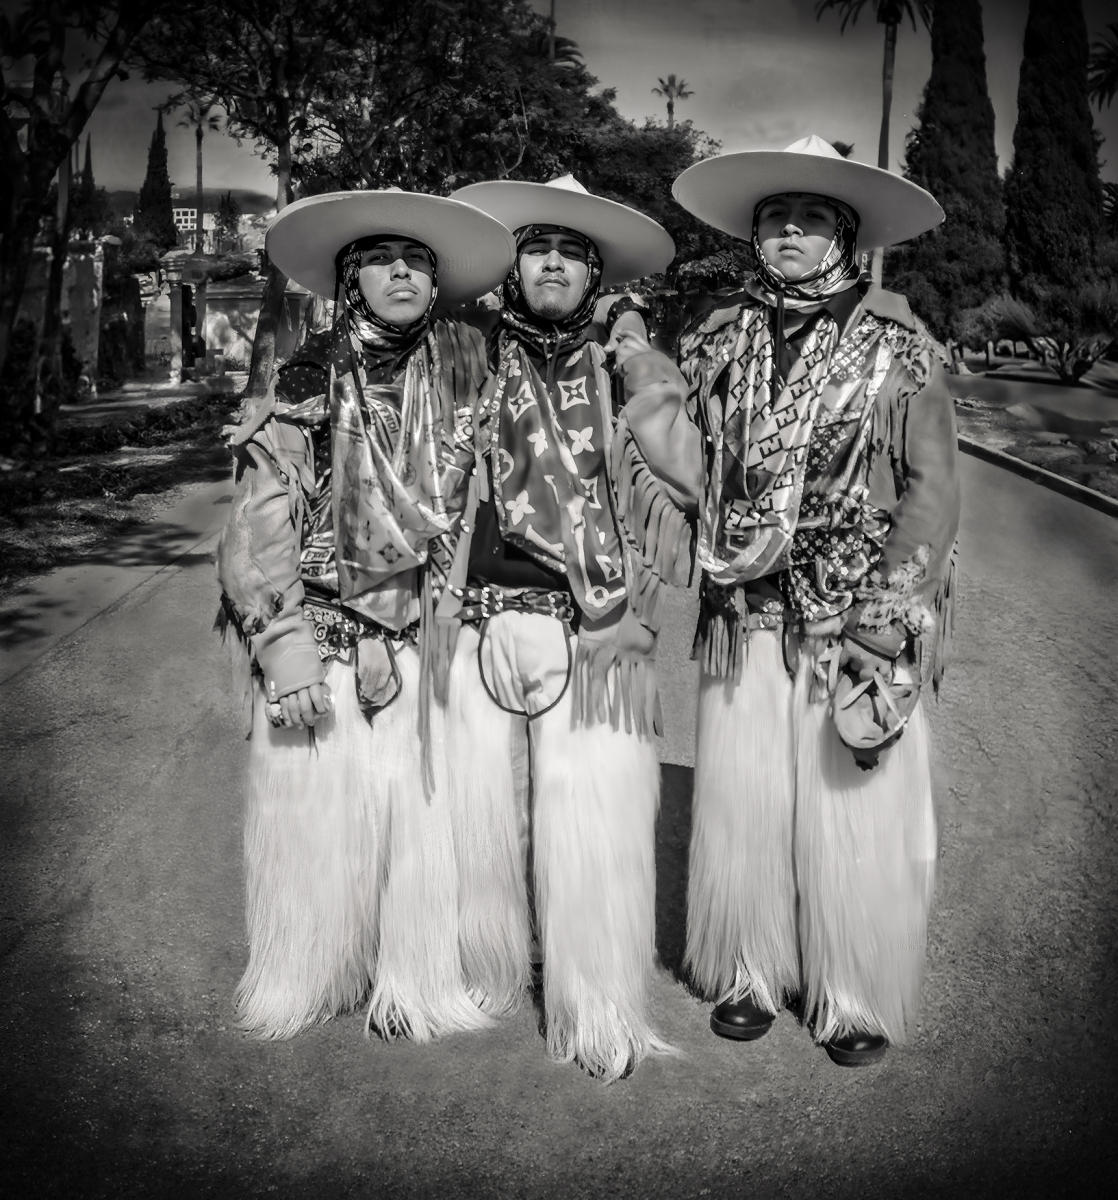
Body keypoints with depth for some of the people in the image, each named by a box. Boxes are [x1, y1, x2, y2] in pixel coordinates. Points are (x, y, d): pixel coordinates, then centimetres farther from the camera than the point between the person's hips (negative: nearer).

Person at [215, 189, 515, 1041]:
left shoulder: (464, 368, 4)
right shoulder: (310, 384, -3)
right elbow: (260, 523, -6)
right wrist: (281, 636, -13)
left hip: (423, 632, 2)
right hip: (324, 630, -2)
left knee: (424, 804, 3)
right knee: (315, 807, 4)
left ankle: (417, 983, 21)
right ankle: (304, 981, 25)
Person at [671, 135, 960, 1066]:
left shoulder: (898, 347, 0)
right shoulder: (719, 341, 8)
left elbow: (934, 486, -4)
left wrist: (890, 613, -12)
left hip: (860, 621, -2)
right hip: (745, 617, 3)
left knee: (857, 813, 3)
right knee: (740, 803, 8)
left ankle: (858, 998, 23)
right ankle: (748, 977, 28)